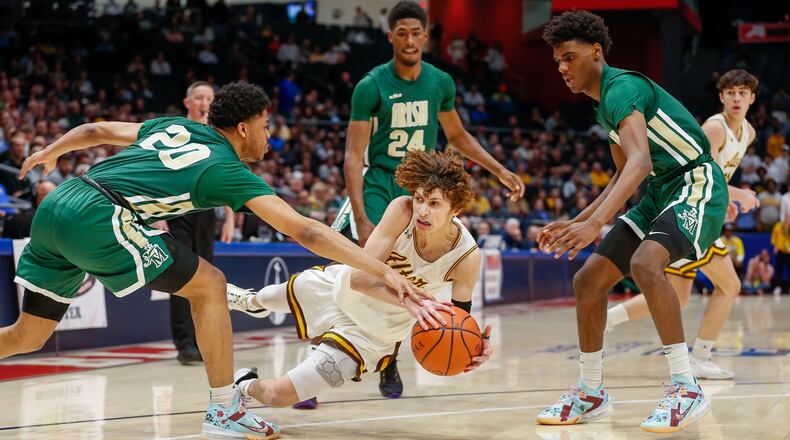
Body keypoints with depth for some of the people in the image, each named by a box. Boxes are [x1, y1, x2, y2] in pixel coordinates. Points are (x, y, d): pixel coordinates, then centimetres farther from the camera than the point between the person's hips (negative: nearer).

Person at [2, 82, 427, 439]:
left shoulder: (176, 127, 22)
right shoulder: (228, 170, 3)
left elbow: (94, 130, 32)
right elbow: (307, 232, -4)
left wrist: (49, 153, 51)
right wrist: (384, 270, -6)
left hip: (54, 205, 8)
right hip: (97, 219, -8)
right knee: (209, 285, 3)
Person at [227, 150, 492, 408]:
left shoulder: (467, 257, -30)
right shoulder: (402, 210, -30)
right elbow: (360, 277, -34)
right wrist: (409, 300, -51)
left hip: (372, 334, -2)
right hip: (345, 284, 2)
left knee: (277, 395, -6)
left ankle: (248, 386, 33)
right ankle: (250, 301, 74)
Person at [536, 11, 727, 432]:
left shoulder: (621, 87, -18)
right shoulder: (604, 105, 13)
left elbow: (639, 161, -34)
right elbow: (623, 177, 23)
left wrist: (595, 223, -45)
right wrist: (575, 223, 14)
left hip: (696, 184, -10)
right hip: (659, 192, 10)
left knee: (645, 263, -35)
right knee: (588, 280, 4)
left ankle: (687, 388, -29)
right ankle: (591, 394, 17)